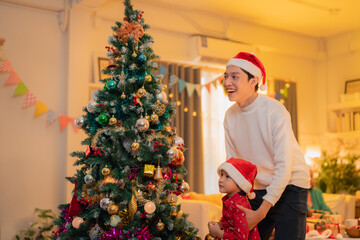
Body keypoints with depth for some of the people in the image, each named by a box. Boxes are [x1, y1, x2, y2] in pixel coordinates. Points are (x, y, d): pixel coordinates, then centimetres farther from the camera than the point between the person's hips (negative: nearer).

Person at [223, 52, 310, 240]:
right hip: (258, 189, 5)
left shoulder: (275, 111, -20)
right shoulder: (230, 116, -3)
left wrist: (261, 213, -23)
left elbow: (284, 166, -22)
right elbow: (232, 163, 6)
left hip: (289, 187, -5)